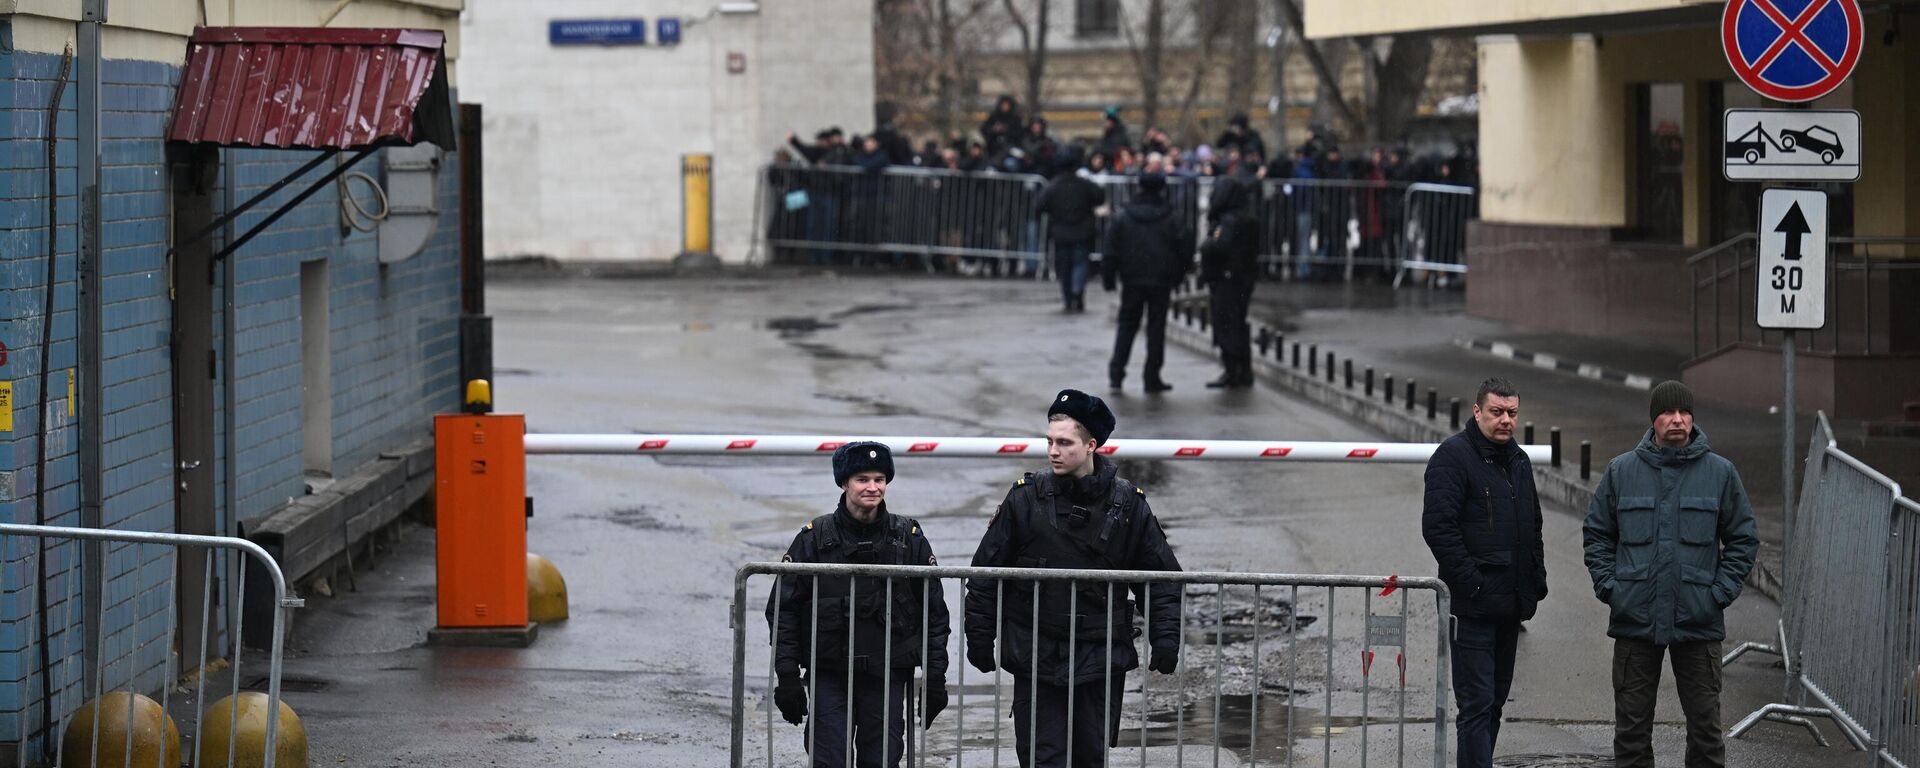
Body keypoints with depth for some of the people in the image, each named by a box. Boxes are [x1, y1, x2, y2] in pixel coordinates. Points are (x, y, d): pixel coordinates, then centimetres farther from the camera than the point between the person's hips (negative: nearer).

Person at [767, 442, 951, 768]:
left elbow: (934, 613, 8)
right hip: (828, 676, -1)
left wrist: (935, 678, 4)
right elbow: (782, 609, 1)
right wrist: (787, 678, -4)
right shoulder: (815, 537, 0)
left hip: (886, 676, 1)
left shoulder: (909, 538, 4)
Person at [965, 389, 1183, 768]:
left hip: (1101, 661, 1)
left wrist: (1165, 639, -2)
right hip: (1036, 660, -1)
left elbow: (1162, 578, 7)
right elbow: (986, 572, 4)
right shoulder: (1026, 499, -2)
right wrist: (980, 639, 3)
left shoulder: (1128, 504, 0)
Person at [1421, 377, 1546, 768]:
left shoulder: (1518, 461, 16)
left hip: (1511, 604, 8)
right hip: (1474, 605, -8)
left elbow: (1533, 528, 26)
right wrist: (1468, 582, -20)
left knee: (1494, 700, 13)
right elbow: (1438, 526, -18)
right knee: (1477, 702, -11)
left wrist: (1536, 581, 14)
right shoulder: (1454, 456, -10)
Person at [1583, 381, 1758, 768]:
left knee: (1705, 725, 4)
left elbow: (1743, 539, 6)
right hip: (1634, 620, 1)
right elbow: (1598, 534, 10)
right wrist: (1608, 586, -2)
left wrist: (1720, 592, -4)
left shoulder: (1720, 472, 2)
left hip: (1698, 622, -1)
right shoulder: (1621, 471, 4)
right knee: (1632, 727, 5)